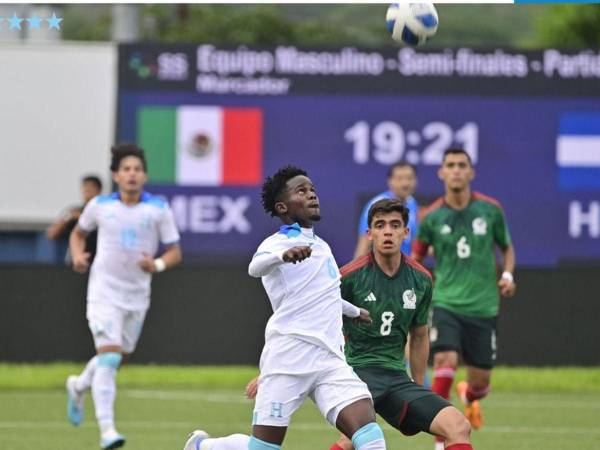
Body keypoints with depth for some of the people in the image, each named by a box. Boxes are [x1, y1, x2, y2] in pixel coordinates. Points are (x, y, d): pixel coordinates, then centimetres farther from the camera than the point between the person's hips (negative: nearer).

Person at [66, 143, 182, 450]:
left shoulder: (159, 209, -3)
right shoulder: (99, 206, -2)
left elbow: (175, 252, -1)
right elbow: (78, 232, 17)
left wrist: (158, 264, -23)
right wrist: (78, 255, -4)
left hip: (137, 295, 3)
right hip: (104, 291, -3)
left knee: (118, 358, 17)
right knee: (109, 357, -18)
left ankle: (79, 386, 48)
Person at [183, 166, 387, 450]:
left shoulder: (321, 245, 22)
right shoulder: (277, 243, -2)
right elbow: (256, 267, -27)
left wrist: (354, 311, 59)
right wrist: (283, 255, -49)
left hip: (330, 358, 6)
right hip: (289, 353, -6)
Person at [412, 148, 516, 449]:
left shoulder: (490, 209, 0)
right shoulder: (431, 216, -3)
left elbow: (507, 247, 15)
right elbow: (415, 258, 10)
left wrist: (507, 274, -3)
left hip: (482, 307, 2)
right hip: (445, 303, -2)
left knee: (480, 381, 6)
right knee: (445, 362, -24)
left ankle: (468, 396, 47)